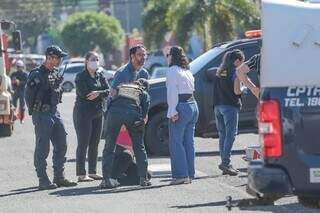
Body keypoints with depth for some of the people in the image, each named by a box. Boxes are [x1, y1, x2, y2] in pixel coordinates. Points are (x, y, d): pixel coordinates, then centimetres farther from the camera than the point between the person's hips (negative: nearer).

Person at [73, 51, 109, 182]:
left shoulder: (100, 76, 14)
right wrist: (101, 93, -9)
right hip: (83, 112, -6)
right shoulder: (81, 77, -4)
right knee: (83, 143, -8)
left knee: (94, 144, 8)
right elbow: (83, 93, -18)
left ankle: (92, 172, 15)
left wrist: (98, 93, -19)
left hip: (98, 113, 6)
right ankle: (81, 174, -9)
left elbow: (108, 91, 1)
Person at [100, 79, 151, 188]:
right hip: (133, 112, -1)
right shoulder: (144, 94, 29)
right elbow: (144, 113, 16)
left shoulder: (120, 88, 37)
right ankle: (143, 178, 13)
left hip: (114, 111, 1)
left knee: (109, 147, 7)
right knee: (139, 147, 15)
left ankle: (106, 179, 0)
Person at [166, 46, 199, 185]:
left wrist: (172, 112, -17)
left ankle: (181, 175, -11)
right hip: (193, 106, 9)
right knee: (189, 142, 10)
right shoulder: (187, 71, 18)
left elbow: (172, 93, -14)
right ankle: (190, 175, 12)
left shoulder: (172, 71, -7)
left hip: (181, 107, -9)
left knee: (176, 142, -6)